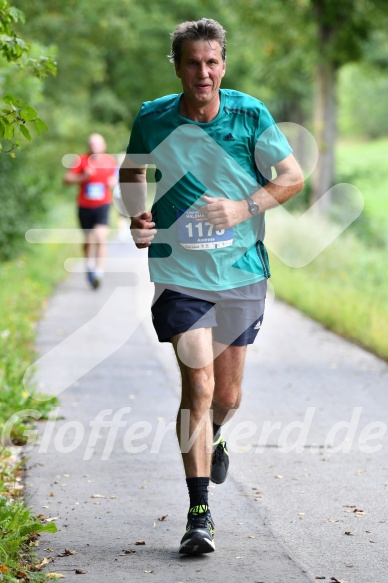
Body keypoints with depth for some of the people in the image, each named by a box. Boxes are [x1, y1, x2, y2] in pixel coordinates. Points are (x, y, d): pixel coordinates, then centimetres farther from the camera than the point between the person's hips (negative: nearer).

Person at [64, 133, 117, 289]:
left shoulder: (110, 161, 2)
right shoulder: (82, 160, -5)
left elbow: (114, 178, 21)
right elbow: (67, 179, -7)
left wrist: (113, 182, -2)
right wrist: (83, 177, -21)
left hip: (103, 205, -1)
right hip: (85, 206, 1)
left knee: (100, 238, -18)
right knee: (89, 240, 12)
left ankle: (99, 271, -20)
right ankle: (89, 266, 38)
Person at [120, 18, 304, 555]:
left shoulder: (250, 115, -6)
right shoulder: (153, 120, -5)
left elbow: (293, 177, 0)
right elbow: (132, 170, 15)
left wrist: (244, 209, -16)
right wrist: (138, 216, -3)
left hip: (242, 273, 2)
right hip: (179, 274, -1)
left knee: (228, 395, 12)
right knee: (198, 384, -14)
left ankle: (212, 436, 50)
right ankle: (199, 514, -9)